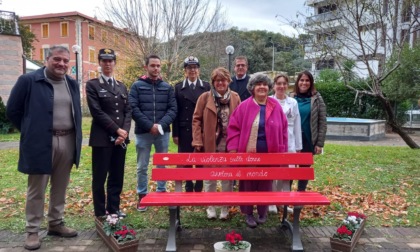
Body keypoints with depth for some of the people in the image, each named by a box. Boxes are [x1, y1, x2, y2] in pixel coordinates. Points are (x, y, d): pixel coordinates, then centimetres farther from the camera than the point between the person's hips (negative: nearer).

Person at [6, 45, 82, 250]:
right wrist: (30, 132, 1)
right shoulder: (28, 80, -5)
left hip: (68, 142, 5)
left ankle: (55, 224, 30)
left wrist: (74, 133, 12)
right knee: (36, 190, 6)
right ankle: (32, 231, 19)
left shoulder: (72, 85, 11)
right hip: (40, 144, -5)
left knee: (60, 188, 15)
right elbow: (12, 110, -1)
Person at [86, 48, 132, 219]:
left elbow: (128, 111, 9)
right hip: (102, 138, -5)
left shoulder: (122, 87, 16)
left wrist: (124, 132, -7)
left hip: (121, 138, 5)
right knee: (100, 177, 2)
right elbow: (97, 112, -10)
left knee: (117, 177, 10)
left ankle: (114, 209, 23)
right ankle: (100, 213, 15)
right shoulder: (92, 85, 1)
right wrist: (117, 130, -13)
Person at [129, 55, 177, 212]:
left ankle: (162, 192, 26)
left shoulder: (167, 87, 7)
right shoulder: (137, 86, 1)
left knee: (162, 165, 12)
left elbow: (173, 109, 1)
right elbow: (133, 108, -7)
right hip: (143, 132, -2)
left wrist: (161, 124, -14)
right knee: (142, 167, 6)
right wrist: (150, 125, -15)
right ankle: (142, 196, 19)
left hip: (163, 132, 2)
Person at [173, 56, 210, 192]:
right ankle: (188, 187, 20)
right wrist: (175, 133, -3)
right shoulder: (179, 87, 6)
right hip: (185, 130, 0)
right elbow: (176, 111, 2)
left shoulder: (206, 87, 5)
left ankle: (199, 187, 19)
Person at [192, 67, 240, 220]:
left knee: (227, 179, 11)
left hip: (229, 146, 1)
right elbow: (196, 119, -2)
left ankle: (225, 208, 25)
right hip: (209, 145, -1)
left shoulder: (235, 98, 3)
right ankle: (210, 207, 27)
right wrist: (197, 141, -9)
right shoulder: (205, 97, -2)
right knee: (209, 178, 11)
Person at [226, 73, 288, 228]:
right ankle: (248, 213, 22)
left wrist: (282, 151, 4)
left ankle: (263, 213, 28)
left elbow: (283, 130, 7)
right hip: (248, 153, -2)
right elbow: (233, 128, -3)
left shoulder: (276, 107, 4)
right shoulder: (244, 106, -3)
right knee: (248, 185, 8)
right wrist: (233, 149, -10)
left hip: (269, 154, 2)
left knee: (265, 185, 12)